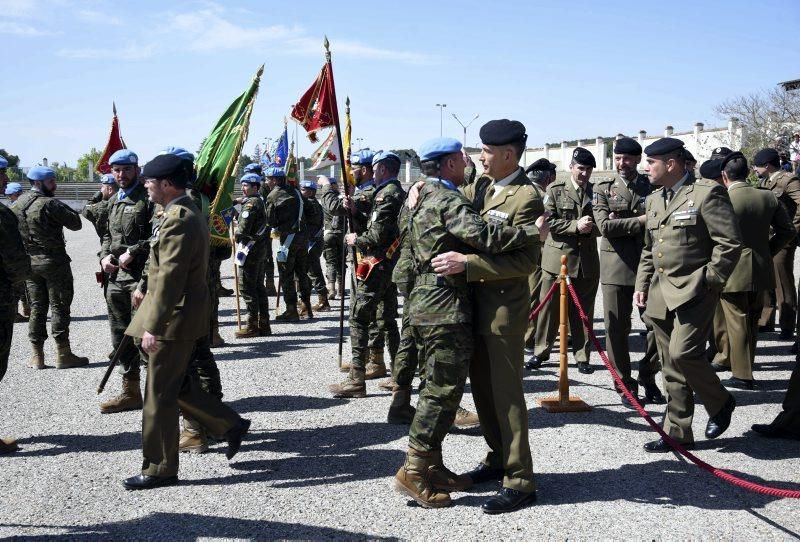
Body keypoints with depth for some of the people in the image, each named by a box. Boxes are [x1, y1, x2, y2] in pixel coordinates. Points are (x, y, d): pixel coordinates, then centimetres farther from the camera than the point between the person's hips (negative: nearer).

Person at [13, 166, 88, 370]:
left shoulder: (16, 205, 7)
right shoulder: (49, 204, -16)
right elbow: (76, 224, -12)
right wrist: (64, 207, 2)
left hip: (29, 262, 7)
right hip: (54, 261, -6)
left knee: (37, 307, 12)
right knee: (59, 307, 1)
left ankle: (37, 356, 13)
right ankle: (63, 355, 4)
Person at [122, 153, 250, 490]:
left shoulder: (178, 220, -20)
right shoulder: (187, 213, 12)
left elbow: (170, 279, -24)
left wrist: (152, 326, -22)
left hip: (174, 319, -10)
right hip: (182, 315, 10)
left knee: (159, 394, 0)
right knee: (175, 385, 19)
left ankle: (160, 469, 12)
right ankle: (230, 425, 24)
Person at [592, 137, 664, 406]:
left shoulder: (654, 187, 8)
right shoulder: (603, 189, 6)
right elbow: (605, 226, -7)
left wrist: (622, 223, -12)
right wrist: (640, 221, -12)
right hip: (616, 266, -1)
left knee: (657, 324, 1)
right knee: (617, 328, 2)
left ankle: (648, 377, 21)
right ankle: (626, 384, 15)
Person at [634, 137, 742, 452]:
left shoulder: (706, 193, -8)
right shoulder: (654, 200, 15)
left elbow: (730, 243, -11)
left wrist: (709, 283, -12)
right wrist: (642, 285, 13)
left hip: (694, 292, -7)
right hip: (661, 294, 7)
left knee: (683, 353, -17)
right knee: (671, 367, 8)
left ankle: (720, 402, 10)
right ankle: (677, 434, 16)